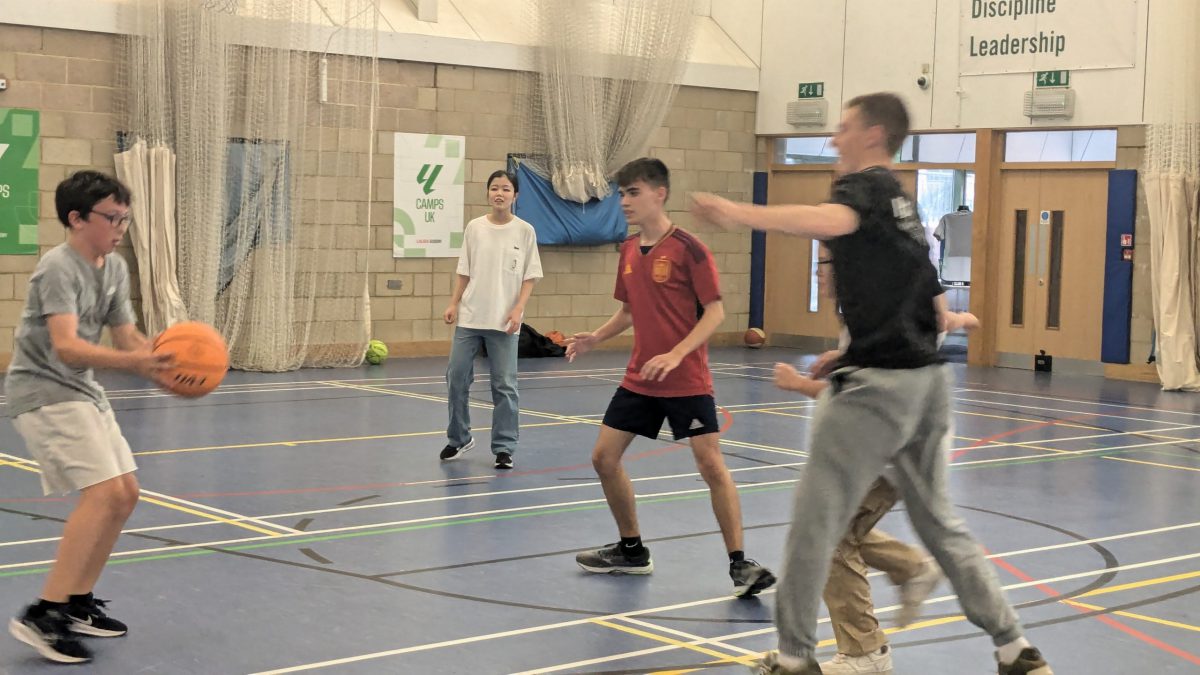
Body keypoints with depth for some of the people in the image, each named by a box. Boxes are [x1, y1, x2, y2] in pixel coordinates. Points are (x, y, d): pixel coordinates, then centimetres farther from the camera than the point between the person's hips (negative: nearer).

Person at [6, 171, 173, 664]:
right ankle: (42, 616, -21)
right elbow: (65, 347, -31)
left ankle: (78, 604, 20)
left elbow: (127, 334, 9)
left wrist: (162, 361, -11)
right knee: (104, 491, -21)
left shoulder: (115, 268, 7)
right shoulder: (58, 267, -19)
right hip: (44, 391, -9)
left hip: (83, 391, 9)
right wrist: (132, 362, -44)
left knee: (125, 494, 10)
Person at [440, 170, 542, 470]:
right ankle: (459, 438, 22)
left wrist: (518, 309, -11)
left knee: (504, 385, 0)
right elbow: (464, 271, 10)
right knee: (456, 377, 4)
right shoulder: (474, 228, 4)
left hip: (503, 322, -2)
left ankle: (504, 448, 8)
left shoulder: (525, 231, -1)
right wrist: (454, 304, 2)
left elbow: (529, 277, 0)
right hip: (470, 317, 3)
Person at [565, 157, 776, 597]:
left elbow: (714, 311, -14)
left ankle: (739, 563, -1)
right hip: (638, 380, 7)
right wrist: (595, 338, 2)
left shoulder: (687, 248, -13)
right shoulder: (629, 250, 7)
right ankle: (632, 551, 23)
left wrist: (676, 354, -24)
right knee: (604, 457, 6)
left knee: (711, 464, -11)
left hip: (686, 381, -7)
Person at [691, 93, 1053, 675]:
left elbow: (831, 220, -32)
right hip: (927, 377, 9)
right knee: (939, 522, 17)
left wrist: (741, 213, -41)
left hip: (878, 381, -9)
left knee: (816, 516, 1)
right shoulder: (902, 202, 21)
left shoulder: (865, 185, -7)